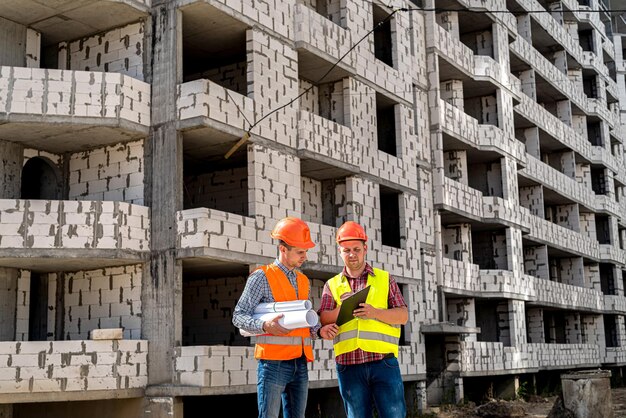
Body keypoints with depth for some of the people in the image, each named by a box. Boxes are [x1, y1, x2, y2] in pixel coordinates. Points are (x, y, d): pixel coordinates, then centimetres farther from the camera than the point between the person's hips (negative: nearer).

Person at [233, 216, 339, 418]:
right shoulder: (262, 277, -4)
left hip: (300, 363, 7)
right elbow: (238, 316, -8)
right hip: (273, 362, -7)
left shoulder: (303, 281, 18)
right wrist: (265, 326, -26)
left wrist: (319, 331, 2)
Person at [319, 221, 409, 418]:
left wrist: (375, 313, -15)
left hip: (383, 361, -1)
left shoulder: (385, 279, 11)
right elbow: (324, 320, 1)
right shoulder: (332, 285, 13)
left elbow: (403, 315, 3)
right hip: (348, 365, 1)